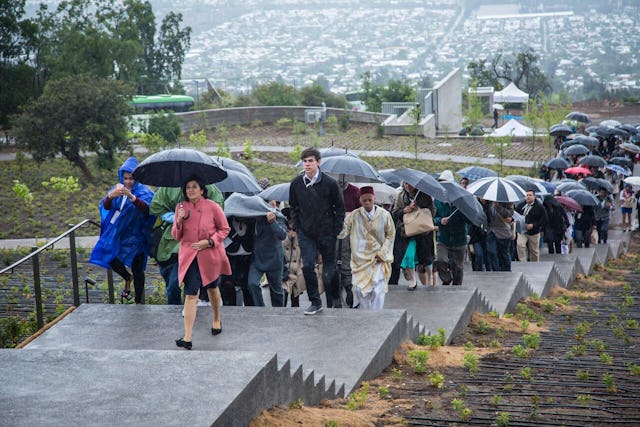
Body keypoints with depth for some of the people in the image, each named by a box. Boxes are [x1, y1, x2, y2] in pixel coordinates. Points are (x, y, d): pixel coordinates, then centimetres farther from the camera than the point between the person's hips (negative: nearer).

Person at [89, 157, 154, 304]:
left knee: (137, 270, 0)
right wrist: (110, 196, -34)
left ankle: (139, 301, 14)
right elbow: (105, 206, -10)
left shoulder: (143, 191, -11)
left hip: (135, 235, -5)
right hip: (117, 233, 5)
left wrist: (131, 197, -48)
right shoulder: (118, 189, 3)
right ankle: (127, 278, 32)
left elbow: (146, 208, -31)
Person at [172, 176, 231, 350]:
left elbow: (224, 229, 0)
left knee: (212, 288, 20)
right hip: (189, 257, 1)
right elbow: (176, 236, 6)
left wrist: (209, 241, -15)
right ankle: (187, 338, -15)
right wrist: (179, 222, -14)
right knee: (191, 294, -10)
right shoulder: (181, 208, 2)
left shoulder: (213, 207, -7)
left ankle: (217, 320, 48)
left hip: (210, 256, -1)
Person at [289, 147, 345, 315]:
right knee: (307, 266, -11)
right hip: (306, 233, 2)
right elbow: (293, 207, 15)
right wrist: (297, 227, 6)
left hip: (326, 232, -2)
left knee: (329, 269, 3)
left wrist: (336, 230, -5)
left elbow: (340, 208, 1)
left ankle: (335, 300, 23)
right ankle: (315, 302, 1)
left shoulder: (330, 183, -6)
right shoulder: (296, 184, 2)